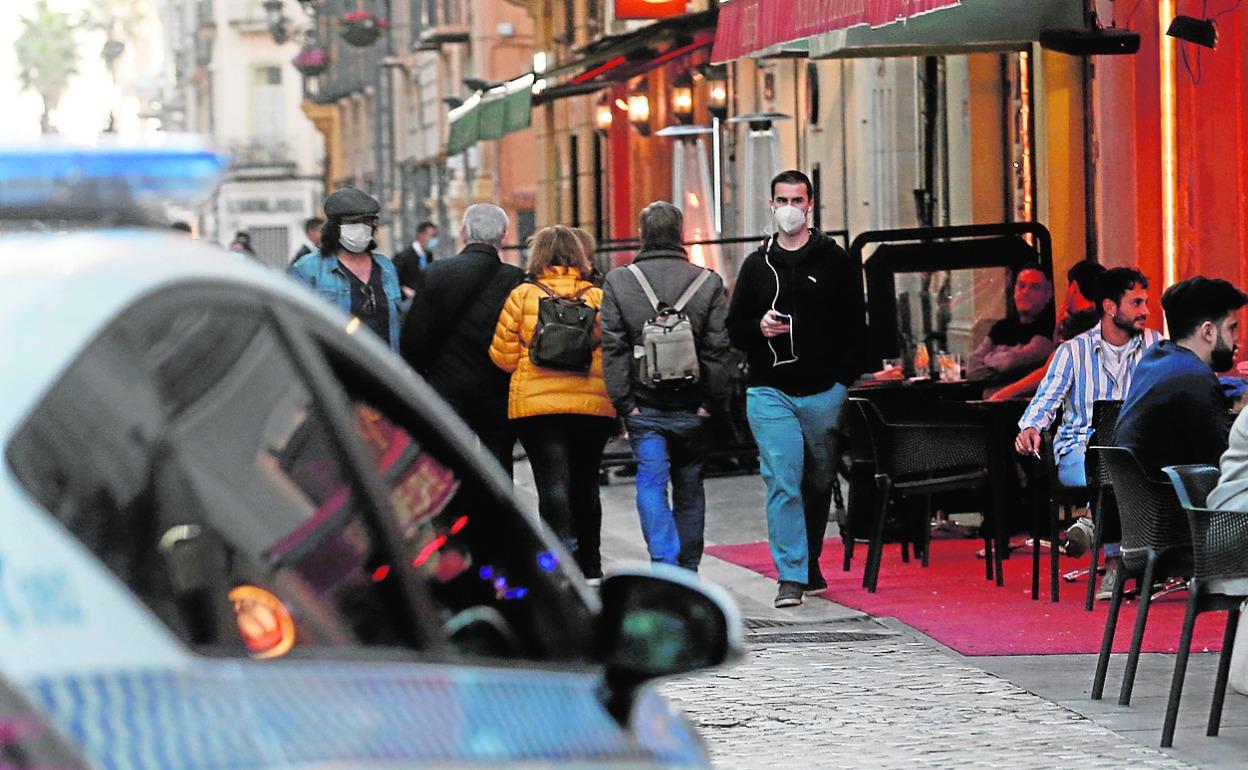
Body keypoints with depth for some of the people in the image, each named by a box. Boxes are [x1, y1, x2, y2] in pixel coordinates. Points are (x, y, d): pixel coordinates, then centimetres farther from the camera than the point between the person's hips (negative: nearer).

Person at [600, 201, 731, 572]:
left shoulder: (618, 282, -2)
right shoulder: (708, 283, -1)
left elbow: (613, 349, -5)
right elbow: (717, 350, -3)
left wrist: (624, 402, -3)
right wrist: (714, 404, 1)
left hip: (644, 409, -1)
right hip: (692, 409, 1)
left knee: (651, 485, -3)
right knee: (689, 489, 13)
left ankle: (664, 564, -21)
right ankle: (688, 572, 21)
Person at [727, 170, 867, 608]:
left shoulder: (835, 260, 5)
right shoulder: (757, 265, 10)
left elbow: (855, 326, 5)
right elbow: (734, 328, 13)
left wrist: (844, 379, -5)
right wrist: (760, 328, -9)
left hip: (824, 392, 0)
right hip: (770, 392, 0)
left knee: (819, 484, 9)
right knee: (782, 484, -10)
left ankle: (810, 563, 25)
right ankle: (792, 576, -11)